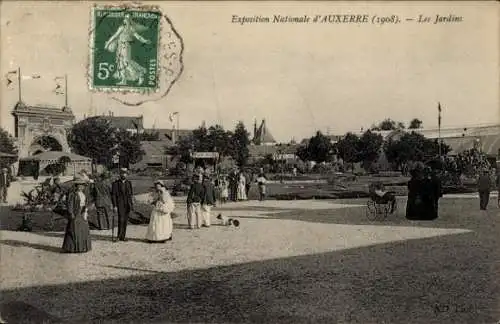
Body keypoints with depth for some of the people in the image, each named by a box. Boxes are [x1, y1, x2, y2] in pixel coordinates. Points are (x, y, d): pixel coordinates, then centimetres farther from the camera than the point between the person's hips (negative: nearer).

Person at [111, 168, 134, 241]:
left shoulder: (129, 183, 11)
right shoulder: (115, 183, -2)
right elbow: (113, 195, -5)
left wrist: (132, 204, 8)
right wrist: (114, 206, -12)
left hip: (128, 205, 4)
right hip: (120, 204, -4)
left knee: (125, 221, 5)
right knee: (121, 220, -14)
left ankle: (123, 236, 12)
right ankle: (119, 235, -3)